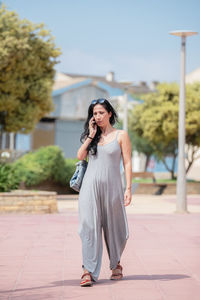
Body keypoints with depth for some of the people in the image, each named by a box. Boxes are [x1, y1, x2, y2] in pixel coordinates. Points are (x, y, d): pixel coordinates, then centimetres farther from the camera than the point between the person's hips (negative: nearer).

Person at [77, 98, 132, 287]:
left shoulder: (121, 135, 3)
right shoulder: (92, 135, 13)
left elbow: (127, 163, 0)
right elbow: (80, 156, 1)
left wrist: (128, 188, -7)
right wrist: (91, 136, -1)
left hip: (111, 186, -2)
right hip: (91, 185, 2)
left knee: (113, 227, 9)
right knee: (90, 226, -8)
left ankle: (116, 265, 30)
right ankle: (88, 271, -11)